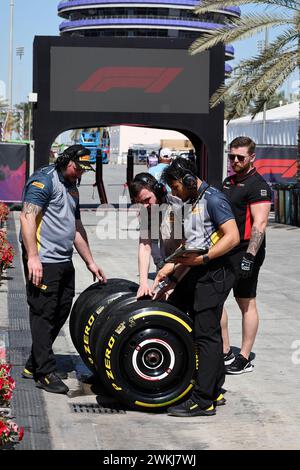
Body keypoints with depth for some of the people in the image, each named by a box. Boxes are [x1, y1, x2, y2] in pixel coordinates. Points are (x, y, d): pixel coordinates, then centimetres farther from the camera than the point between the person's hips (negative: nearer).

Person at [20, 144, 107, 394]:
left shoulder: (72, 189, 22)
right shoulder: (44, 180, -7)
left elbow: (77, 228, 28)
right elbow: (27, 217, -16)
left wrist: (90, 263, 26)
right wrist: (32, 257, -22)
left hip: (64, 262, 9)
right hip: (43, 262, -9)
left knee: (60, 314, 10)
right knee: (43, 315, -4)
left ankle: (34, 364, 21)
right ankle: (46, 373, 0)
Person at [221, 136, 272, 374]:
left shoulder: (258, 186, -11)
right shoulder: (228, 181, 16)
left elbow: (259, 225, -19)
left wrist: (249, 256, -25)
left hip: (245, 252, -9)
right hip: (225, 251, 9)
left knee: (246, 303, -1)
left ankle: (244, 359, 5)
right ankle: (225, 354, 14)